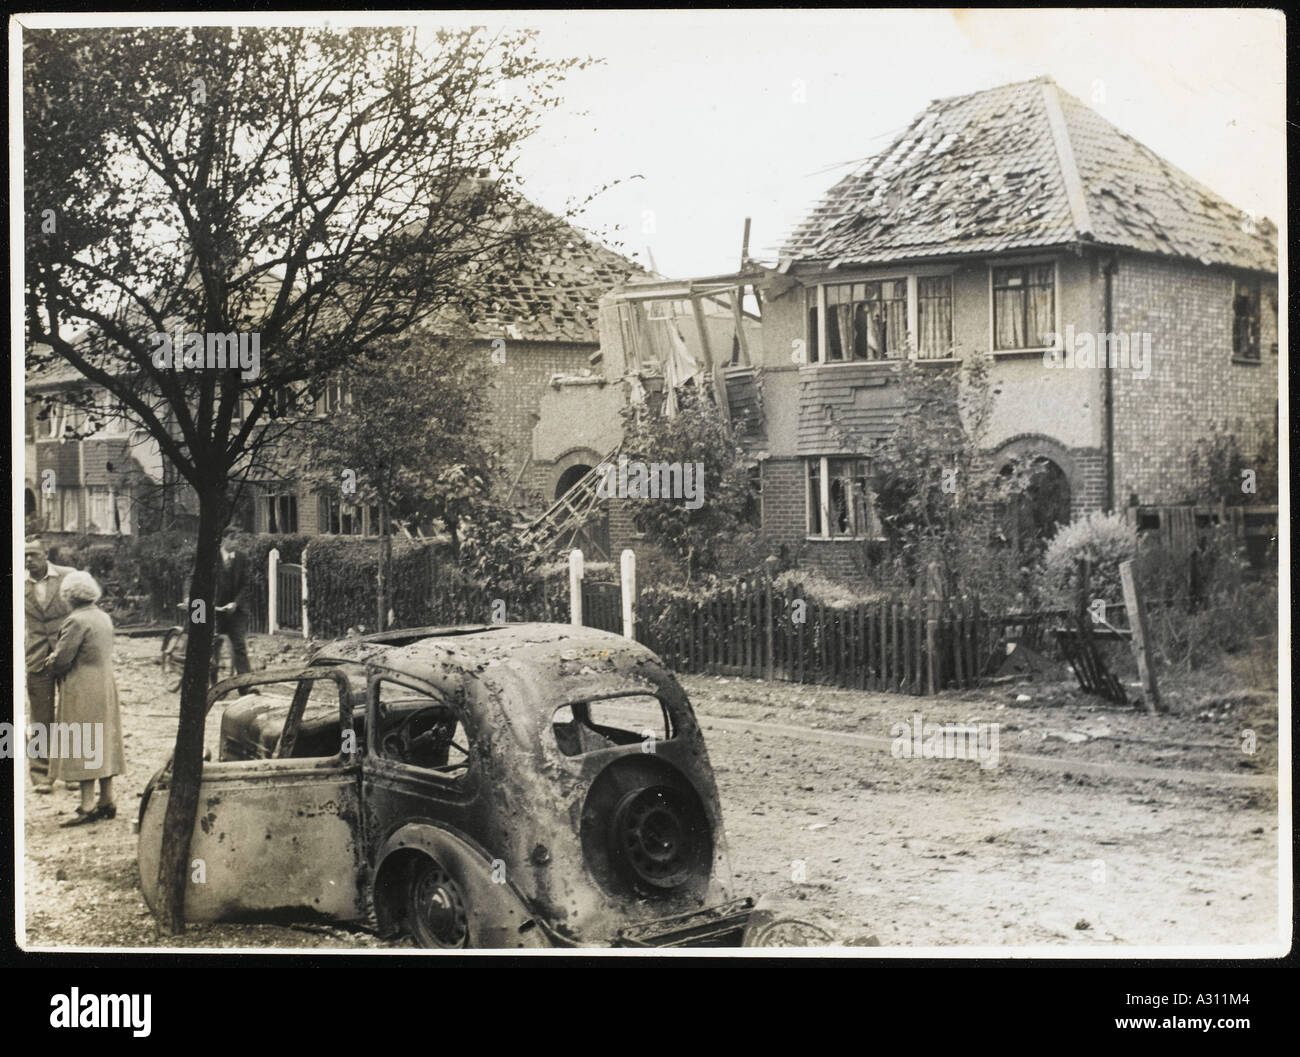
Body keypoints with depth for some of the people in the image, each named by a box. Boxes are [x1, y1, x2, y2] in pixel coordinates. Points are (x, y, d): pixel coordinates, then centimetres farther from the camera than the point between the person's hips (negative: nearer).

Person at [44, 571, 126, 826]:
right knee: (103, 744, 13)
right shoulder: (104, 617, 9)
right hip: (106, 686, 8)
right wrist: (58, 661, 16)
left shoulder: (77, 621, -17)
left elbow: (62, 659, -18)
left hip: (82, 691, -8)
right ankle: (107, 802, 18)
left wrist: (51, 665, 5)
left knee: (82, 745, -4)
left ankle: (87, 807, -5)